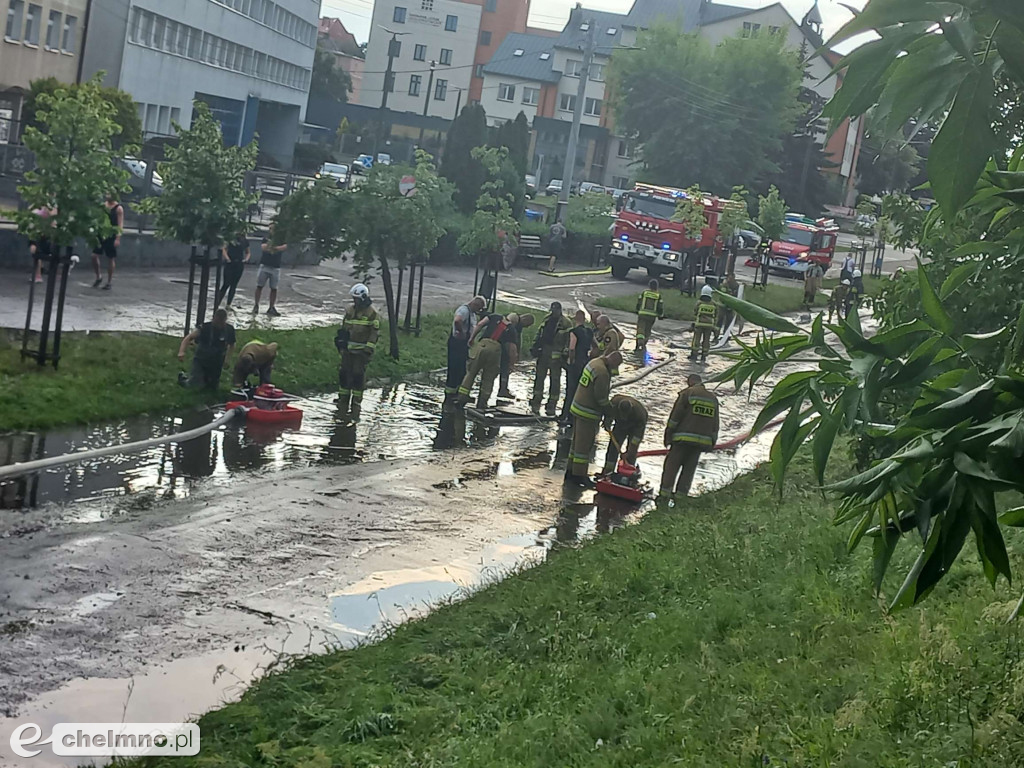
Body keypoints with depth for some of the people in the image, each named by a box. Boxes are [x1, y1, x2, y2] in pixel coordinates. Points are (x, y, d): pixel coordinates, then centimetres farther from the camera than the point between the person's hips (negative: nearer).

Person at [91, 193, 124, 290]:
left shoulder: (118, 208, -6)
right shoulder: (103, 205, 9)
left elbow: (120, 224, -11)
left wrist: (118, 238, -19)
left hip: (111, 236, -5)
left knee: (110, 259, 2)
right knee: (94, 256, -2)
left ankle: (109, 282, 12)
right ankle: (98, 277, 16)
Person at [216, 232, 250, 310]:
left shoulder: (245, 241, 9)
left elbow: (248, 252, 20)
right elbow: (224, 248, -2)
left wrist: (246, 259, 1)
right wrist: (227, 258, -15)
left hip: (239, 265, 4)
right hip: (230, 263, -4)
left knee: (234, 285, 5)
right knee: (226, 284, -7)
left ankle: (228, 305, 10)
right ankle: (217, 302, 2)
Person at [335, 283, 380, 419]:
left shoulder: (372, 313, -7)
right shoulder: (350, 310, 10)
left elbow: (375, 334, -9)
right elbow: (344, 329, 18)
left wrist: (368, 351, -14)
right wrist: (340, 345, 15)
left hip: (361, 350, -5)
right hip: (348, 349, 5)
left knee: (358, 376, -6)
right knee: (344, 373, 4)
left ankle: (356, 402, 2)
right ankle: (343, 401, 12)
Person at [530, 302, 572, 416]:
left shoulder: (566, 323, -5)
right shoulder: (547, 320, 14)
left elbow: (569, 339, -8)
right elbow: (539, 334, 21)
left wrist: (565, 353, -15)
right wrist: (535, 347, 15)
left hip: (556, 355, -6)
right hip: (543, 353, 6)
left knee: (555, 379, -1)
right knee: (539, 377, 7)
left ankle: (551, 406, 3)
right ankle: (536, 402, 14)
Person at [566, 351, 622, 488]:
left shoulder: (594, 362, 7)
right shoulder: (602, 372, -24)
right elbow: (601, 397, -22)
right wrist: (610, 411, -5)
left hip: (578, 408, 10)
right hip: (588, 413, -10)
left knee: (577, 441, 18)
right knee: (584, 445, -1)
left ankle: (571, 472, 26)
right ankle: (579, 476, 5)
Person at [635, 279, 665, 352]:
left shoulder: (644, 293, -2)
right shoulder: (658, 296, -1)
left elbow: (639, 302, 6)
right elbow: (661, 306, -1)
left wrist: (637, 310, 23)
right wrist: (661, 315, 11)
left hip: (642, 314, -1)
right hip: (652, 316, 1)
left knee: (640, 329, -3)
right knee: (647, 330, 17)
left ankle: (640, 343, -22)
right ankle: (644, 344, 26)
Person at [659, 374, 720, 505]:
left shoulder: (687, 393, -2)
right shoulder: (713, 399, 15)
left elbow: (675, 416, -6)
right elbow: (715, 425, 16)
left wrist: (668, 436, -1)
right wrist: (711, 443, 20)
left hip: (683, 438, -5)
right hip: (702, 440, 5)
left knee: (671, 466, 1)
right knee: (689, 470, 8)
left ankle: (664, 496, -4)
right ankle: (679, 499, 5)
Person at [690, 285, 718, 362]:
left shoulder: (699, 303, -6)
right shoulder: (713, 305, 1)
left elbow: (695, 314, -2)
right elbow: (716, 317, 5)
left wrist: (693, 325, 8)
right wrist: (714, 327, 11)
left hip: (699, 324, -2)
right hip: (709, 326, 2)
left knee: (696, 340, 4)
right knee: (706, 341, 7)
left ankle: (694, 355, 5)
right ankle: (704, 357, 8)